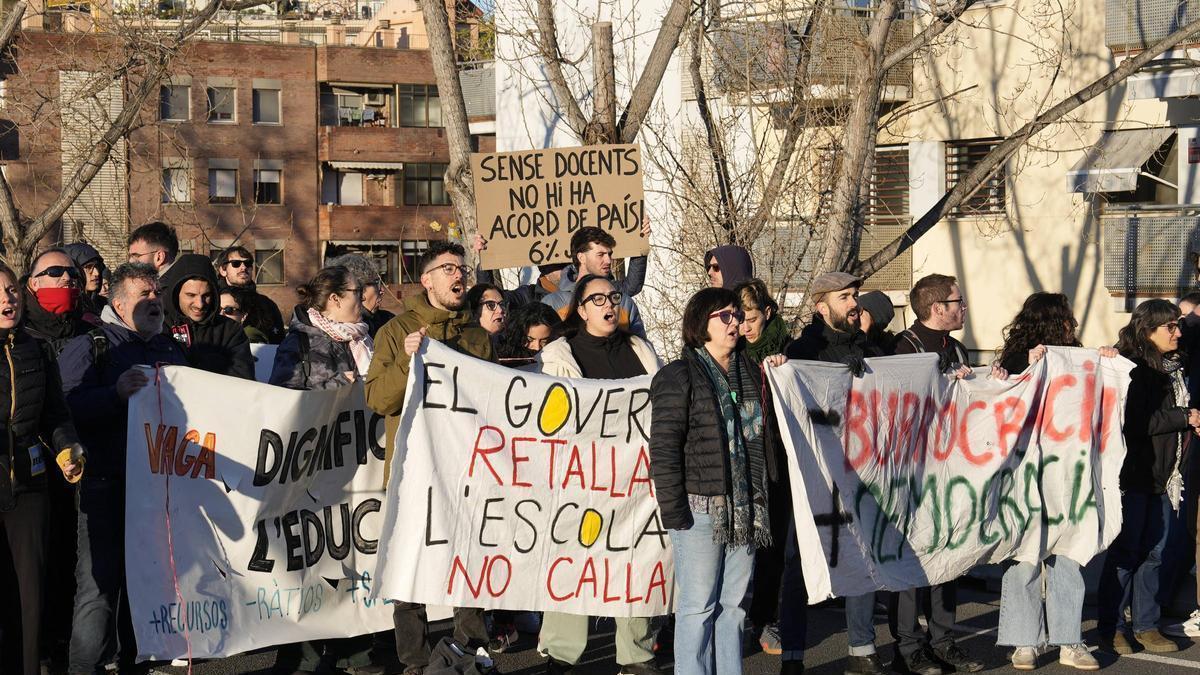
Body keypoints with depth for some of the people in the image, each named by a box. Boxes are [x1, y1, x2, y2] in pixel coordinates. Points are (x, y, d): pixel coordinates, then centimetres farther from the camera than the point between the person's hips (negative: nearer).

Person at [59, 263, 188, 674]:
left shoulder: (171, 349, 20)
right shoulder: (89, 347, 2)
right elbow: (68, 405, -13)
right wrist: (117, 392, -26)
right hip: (106, 482, -5)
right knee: (100, 582, -8)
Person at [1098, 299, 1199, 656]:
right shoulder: (1131, 368, -13)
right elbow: (1136, 423, -20)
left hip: (1162, 475, 7)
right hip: (1133, 475, -7)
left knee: (1152, 552, 11)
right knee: (1124, 551, 1)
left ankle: (1146, 625, 19)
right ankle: (1110, 627, 10)